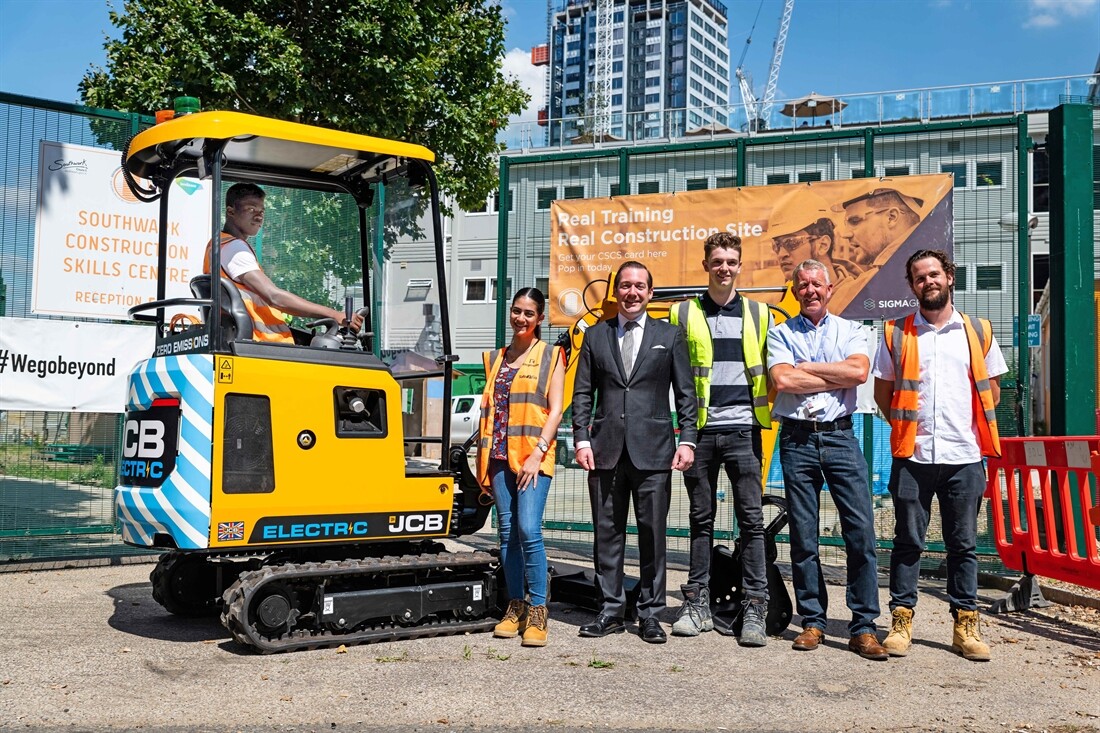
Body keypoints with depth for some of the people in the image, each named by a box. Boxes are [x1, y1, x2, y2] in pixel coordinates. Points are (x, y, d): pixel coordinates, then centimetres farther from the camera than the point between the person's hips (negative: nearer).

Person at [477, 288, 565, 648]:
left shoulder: (550, 355, 5)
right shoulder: (496, 358, 18)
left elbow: (555, 410, -2)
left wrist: (538, 453, -13)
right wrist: (483, 457, 10)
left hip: (533, 454, -4)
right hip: (500, 454, 4)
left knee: (529, 529, -14)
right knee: (507, 531, 6)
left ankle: (537, 612, -5)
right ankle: (515, 606, 15)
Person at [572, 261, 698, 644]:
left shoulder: (670, 335, 8)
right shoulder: (595, 335, 11)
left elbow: (686, 393, 5)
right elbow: (583, 393, 10)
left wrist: (687, 440, -4)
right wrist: (581, 439, 0)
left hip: (653, 450, -2)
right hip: (606, 450, 2)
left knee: (653, 533, 2)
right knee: (607, 533, 6)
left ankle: (650, 614, 11)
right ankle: (611, 611, 15)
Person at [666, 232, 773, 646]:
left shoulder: (759, 314, 10)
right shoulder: (683, 314, 8)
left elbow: (772, 370, 15)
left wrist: (768, 414, 4)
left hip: (743, 429, 0)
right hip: (701, 429, 0)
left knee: (751, 519, -2)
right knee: (701, 519, 7)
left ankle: (755, 611, 3)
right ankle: (697, 606, 14)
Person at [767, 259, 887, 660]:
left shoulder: (851, 331, 11)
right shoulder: (781, 334, 9)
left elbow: (859, 371, -9)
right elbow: (783, 380, -9)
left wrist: (808, 367, -5)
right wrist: (838, 377, -4)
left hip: (840, 436, 0)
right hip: (797, 440, 0)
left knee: (861, 532, -6)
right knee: (803, 536, 5)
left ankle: (863, 627, 1)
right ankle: (813, 622, 15)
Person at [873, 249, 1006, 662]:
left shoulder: (978, 332, 9)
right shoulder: (896, 334, 6)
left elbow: (992, 390, 15)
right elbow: (882, 392, 11)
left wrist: (974, 427, 4)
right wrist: (904, 425, 2)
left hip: (964, 456, 1)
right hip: (913, 456, -1)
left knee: (963, 543, 6)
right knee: (908, 541, 4)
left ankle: (965, 624, 14)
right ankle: (901, 620, 11)